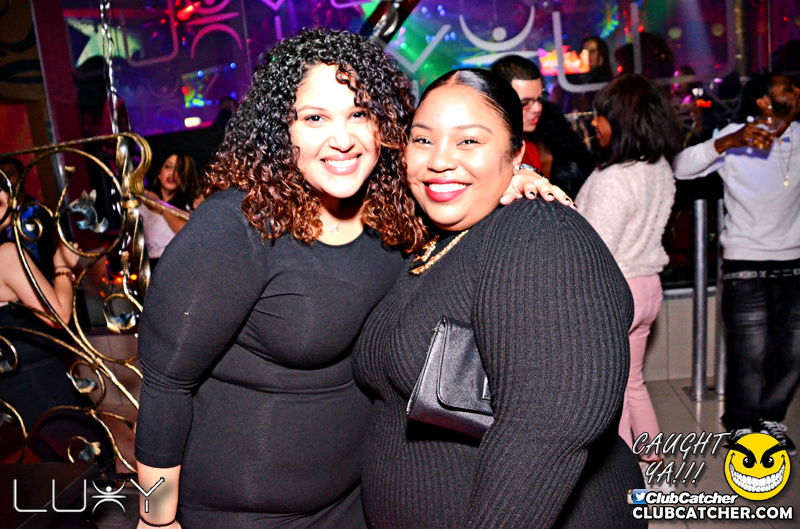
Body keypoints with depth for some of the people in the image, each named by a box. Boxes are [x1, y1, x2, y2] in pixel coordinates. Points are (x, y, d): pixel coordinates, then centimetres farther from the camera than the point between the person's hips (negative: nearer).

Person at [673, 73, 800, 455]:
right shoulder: (735, 139, -5)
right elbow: (682, 169, -20)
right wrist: (730, 142, -33)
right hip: (746, 266, -5)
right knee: (750, 355, -1)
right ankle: (742, 426, 20)